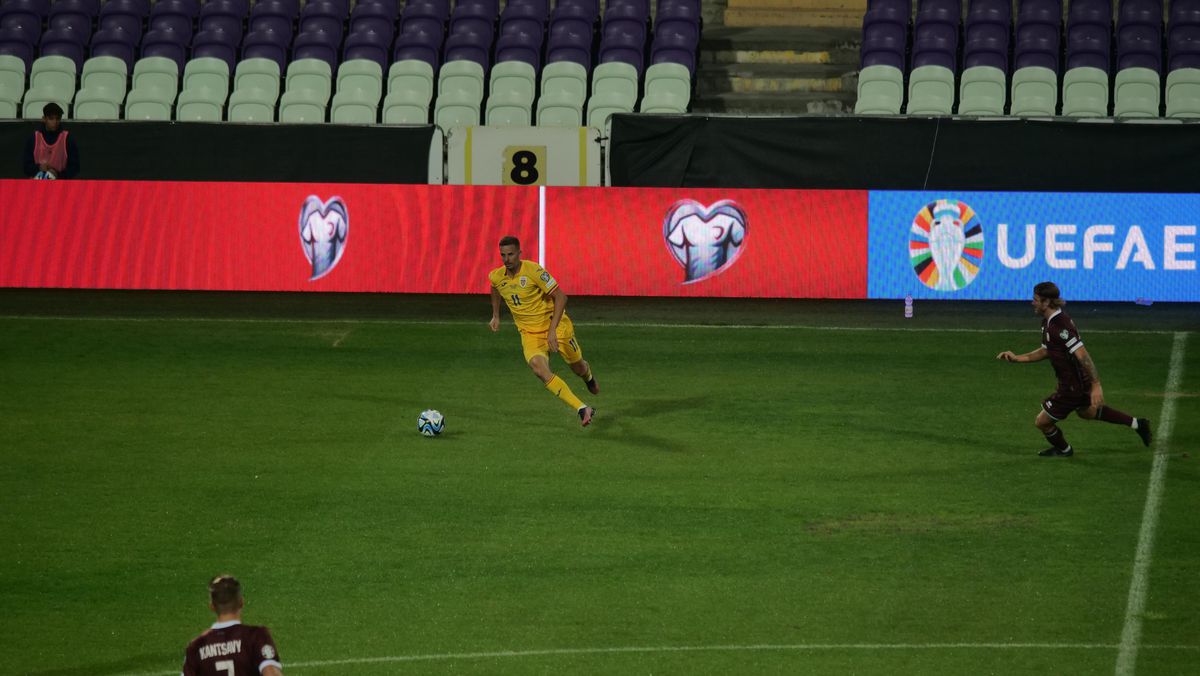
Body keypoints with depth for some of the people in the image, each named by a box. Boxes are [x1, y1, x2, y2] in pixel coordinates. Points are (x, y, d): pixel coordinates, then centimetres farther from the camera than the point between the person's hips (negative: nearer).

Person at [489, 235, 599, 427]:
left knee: (577, 367, 12)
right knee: (539, 368, -26)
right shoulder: (497, 277, -5)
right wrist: (496, 316, 22)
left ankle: (588, 375, 56)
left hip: (555, 325, -3)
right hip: (529, 333, 3)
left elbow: (560, 297, -22)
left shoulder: (533, 271, -22)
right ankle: (583, 410, -27)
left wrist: (552, 330, -28)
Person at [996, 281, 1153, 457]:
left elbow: (1083, 355, -31)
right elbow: (1045, 351, 17)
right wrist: (1016, 358, 11)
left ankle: (1063, 449, 37)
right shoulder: (1048, 322, 3)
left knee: (1042, 422, 8)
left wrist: (1096, 386, -33)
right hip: (1079, 382, 10)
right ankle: (1136, 424, 39)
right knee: (1087, 412, 34)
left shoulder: (1060, 327, -29)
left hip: (1072, 386, -10)